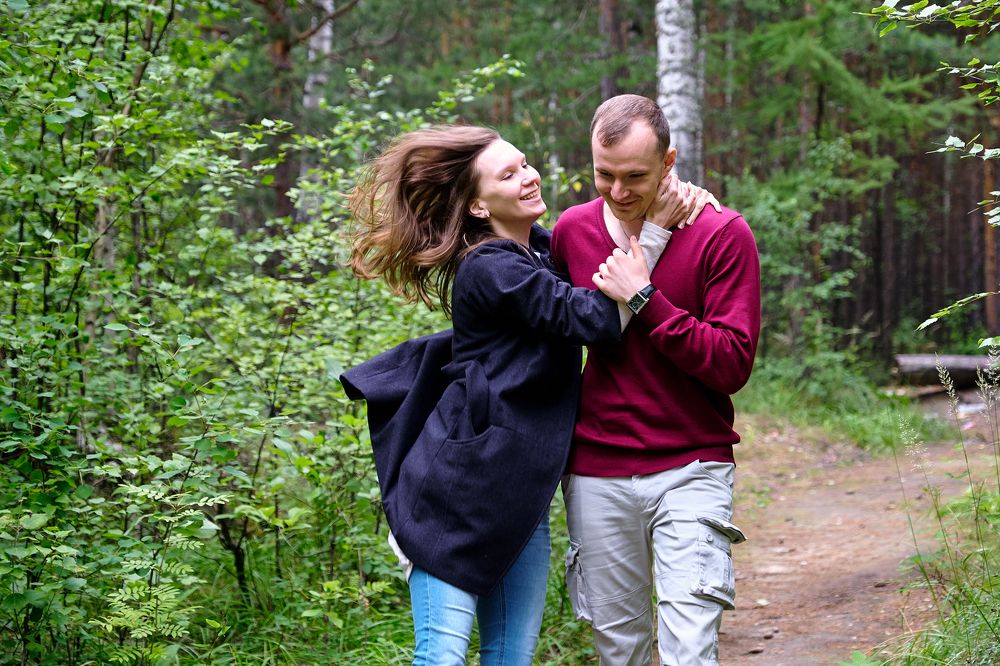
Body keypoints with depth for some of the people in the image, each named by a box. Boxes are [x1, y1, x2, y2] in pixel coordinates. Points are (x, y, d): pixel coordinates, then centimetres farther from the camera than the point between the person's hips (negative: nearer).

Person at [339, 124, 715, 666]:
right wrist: (657, 227, -14)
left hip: (520, 498, 8)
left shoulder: (540, 249, 11)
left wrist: (676, 198, 0)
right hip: (459, 493, -8)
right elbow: (597, 320, -19)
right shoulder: (489, 270, -15)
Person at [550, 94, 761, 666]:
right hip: (595, 472, 4)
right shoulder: (572, 230, 5)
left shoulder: (722, 234, -7)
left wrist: (644, 301, -19)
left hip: (691, 468, -3)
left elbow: (732, 366, -13)